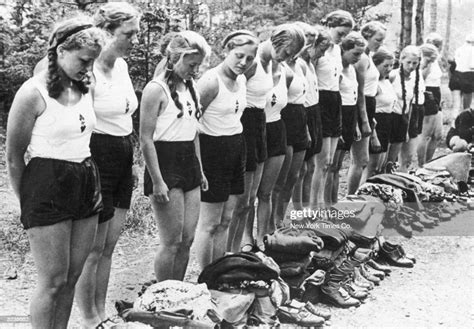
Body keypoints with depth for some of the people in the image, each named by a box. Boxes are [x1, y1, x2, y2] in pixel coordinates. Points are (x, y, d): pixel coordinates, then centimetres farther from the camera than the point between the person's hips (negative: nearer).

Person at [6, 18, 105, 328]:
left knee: (72, 277, 10)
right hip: (48, 186, -6)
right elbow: (14, 158, -6)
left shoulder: (84, 87, 8)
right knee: (53, 281, 0)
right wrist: (28, 203, 2)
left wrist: (95, 186, 10)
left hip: (86, 183, 6)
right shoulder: (33, 93, -12)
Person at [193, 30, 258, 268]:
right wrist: (198, 159, -16)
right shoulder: (211, 81, -18)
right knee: (210, 223, 2)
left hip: (236, 147, 8)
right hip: (213, 148, -8)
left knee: (226, 221, 13)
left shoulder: (241, 80, 8)